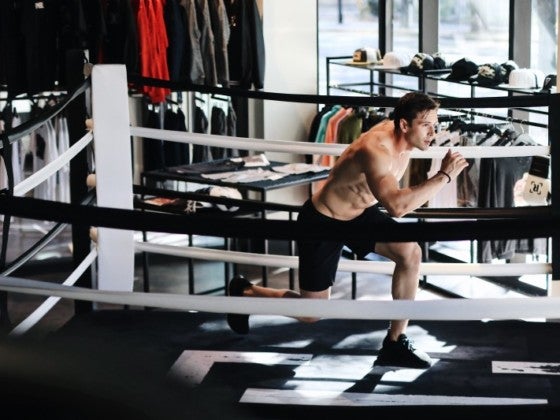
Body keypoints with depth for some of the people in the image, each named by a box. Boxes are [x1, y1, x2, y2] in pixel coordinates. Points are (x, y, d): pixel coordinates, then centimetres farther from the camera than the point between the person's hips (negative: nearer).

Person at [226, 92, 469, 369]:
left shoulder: (399, 134, -10)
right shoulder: (376, 150, -37)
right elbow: (396, 206, -50)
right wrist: (445, 177, -44)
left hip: (361, 212, 7)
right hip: (322, 222, -7)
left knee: (411, 253, -17)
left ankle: (395, 343, -6)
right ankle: (244, 292, 31)